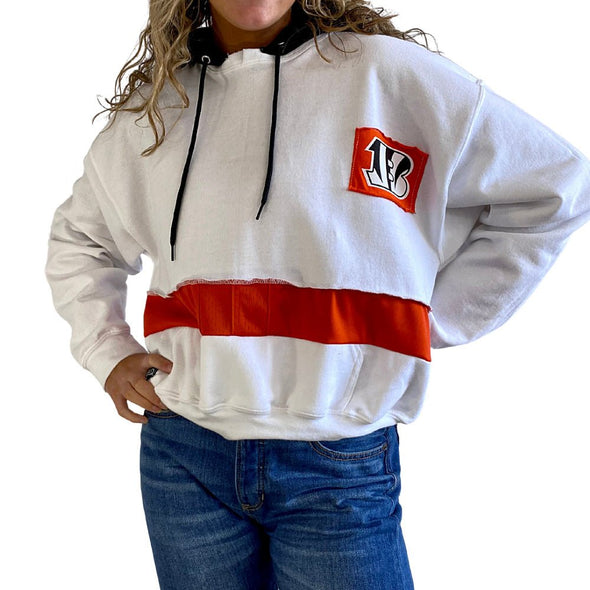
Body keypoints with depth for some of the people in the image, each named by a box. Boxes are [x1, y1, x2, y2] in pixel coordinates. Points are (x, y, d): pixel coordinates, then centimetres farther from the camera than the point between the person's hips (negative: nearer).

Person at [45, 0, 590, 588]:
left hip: (339, 470, -3)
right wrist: (108, 353, 9)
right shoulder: (151, 109, 8)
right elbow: (77, 237, 25)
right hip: (183, 459, 4)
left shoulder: (384, 71, -4)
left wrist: (433, 320, -3)